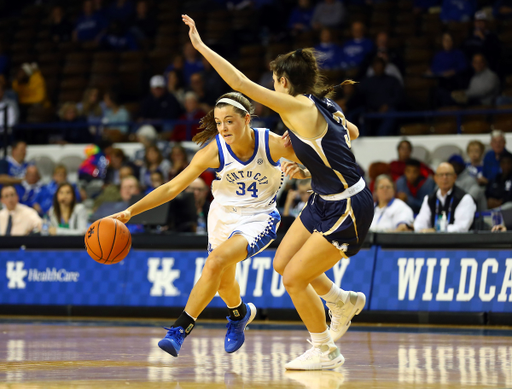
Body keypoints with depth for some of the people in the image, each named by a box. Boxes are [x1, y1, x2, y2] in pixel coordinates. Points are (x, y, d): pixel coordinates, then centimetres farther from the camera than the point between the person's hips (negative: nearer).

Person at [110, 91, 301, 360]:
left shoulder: (272, 144, -22)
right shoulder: (214, 151, -21)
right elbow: (172, 187, -17)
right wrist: (130, 211, -25)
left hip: (259, 219, -3)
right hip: (223, 216, 3)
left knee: (215, 262, -28)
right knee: (223, 282, 18)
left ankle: (181, 329, -23)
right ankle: (240, 313, 55)